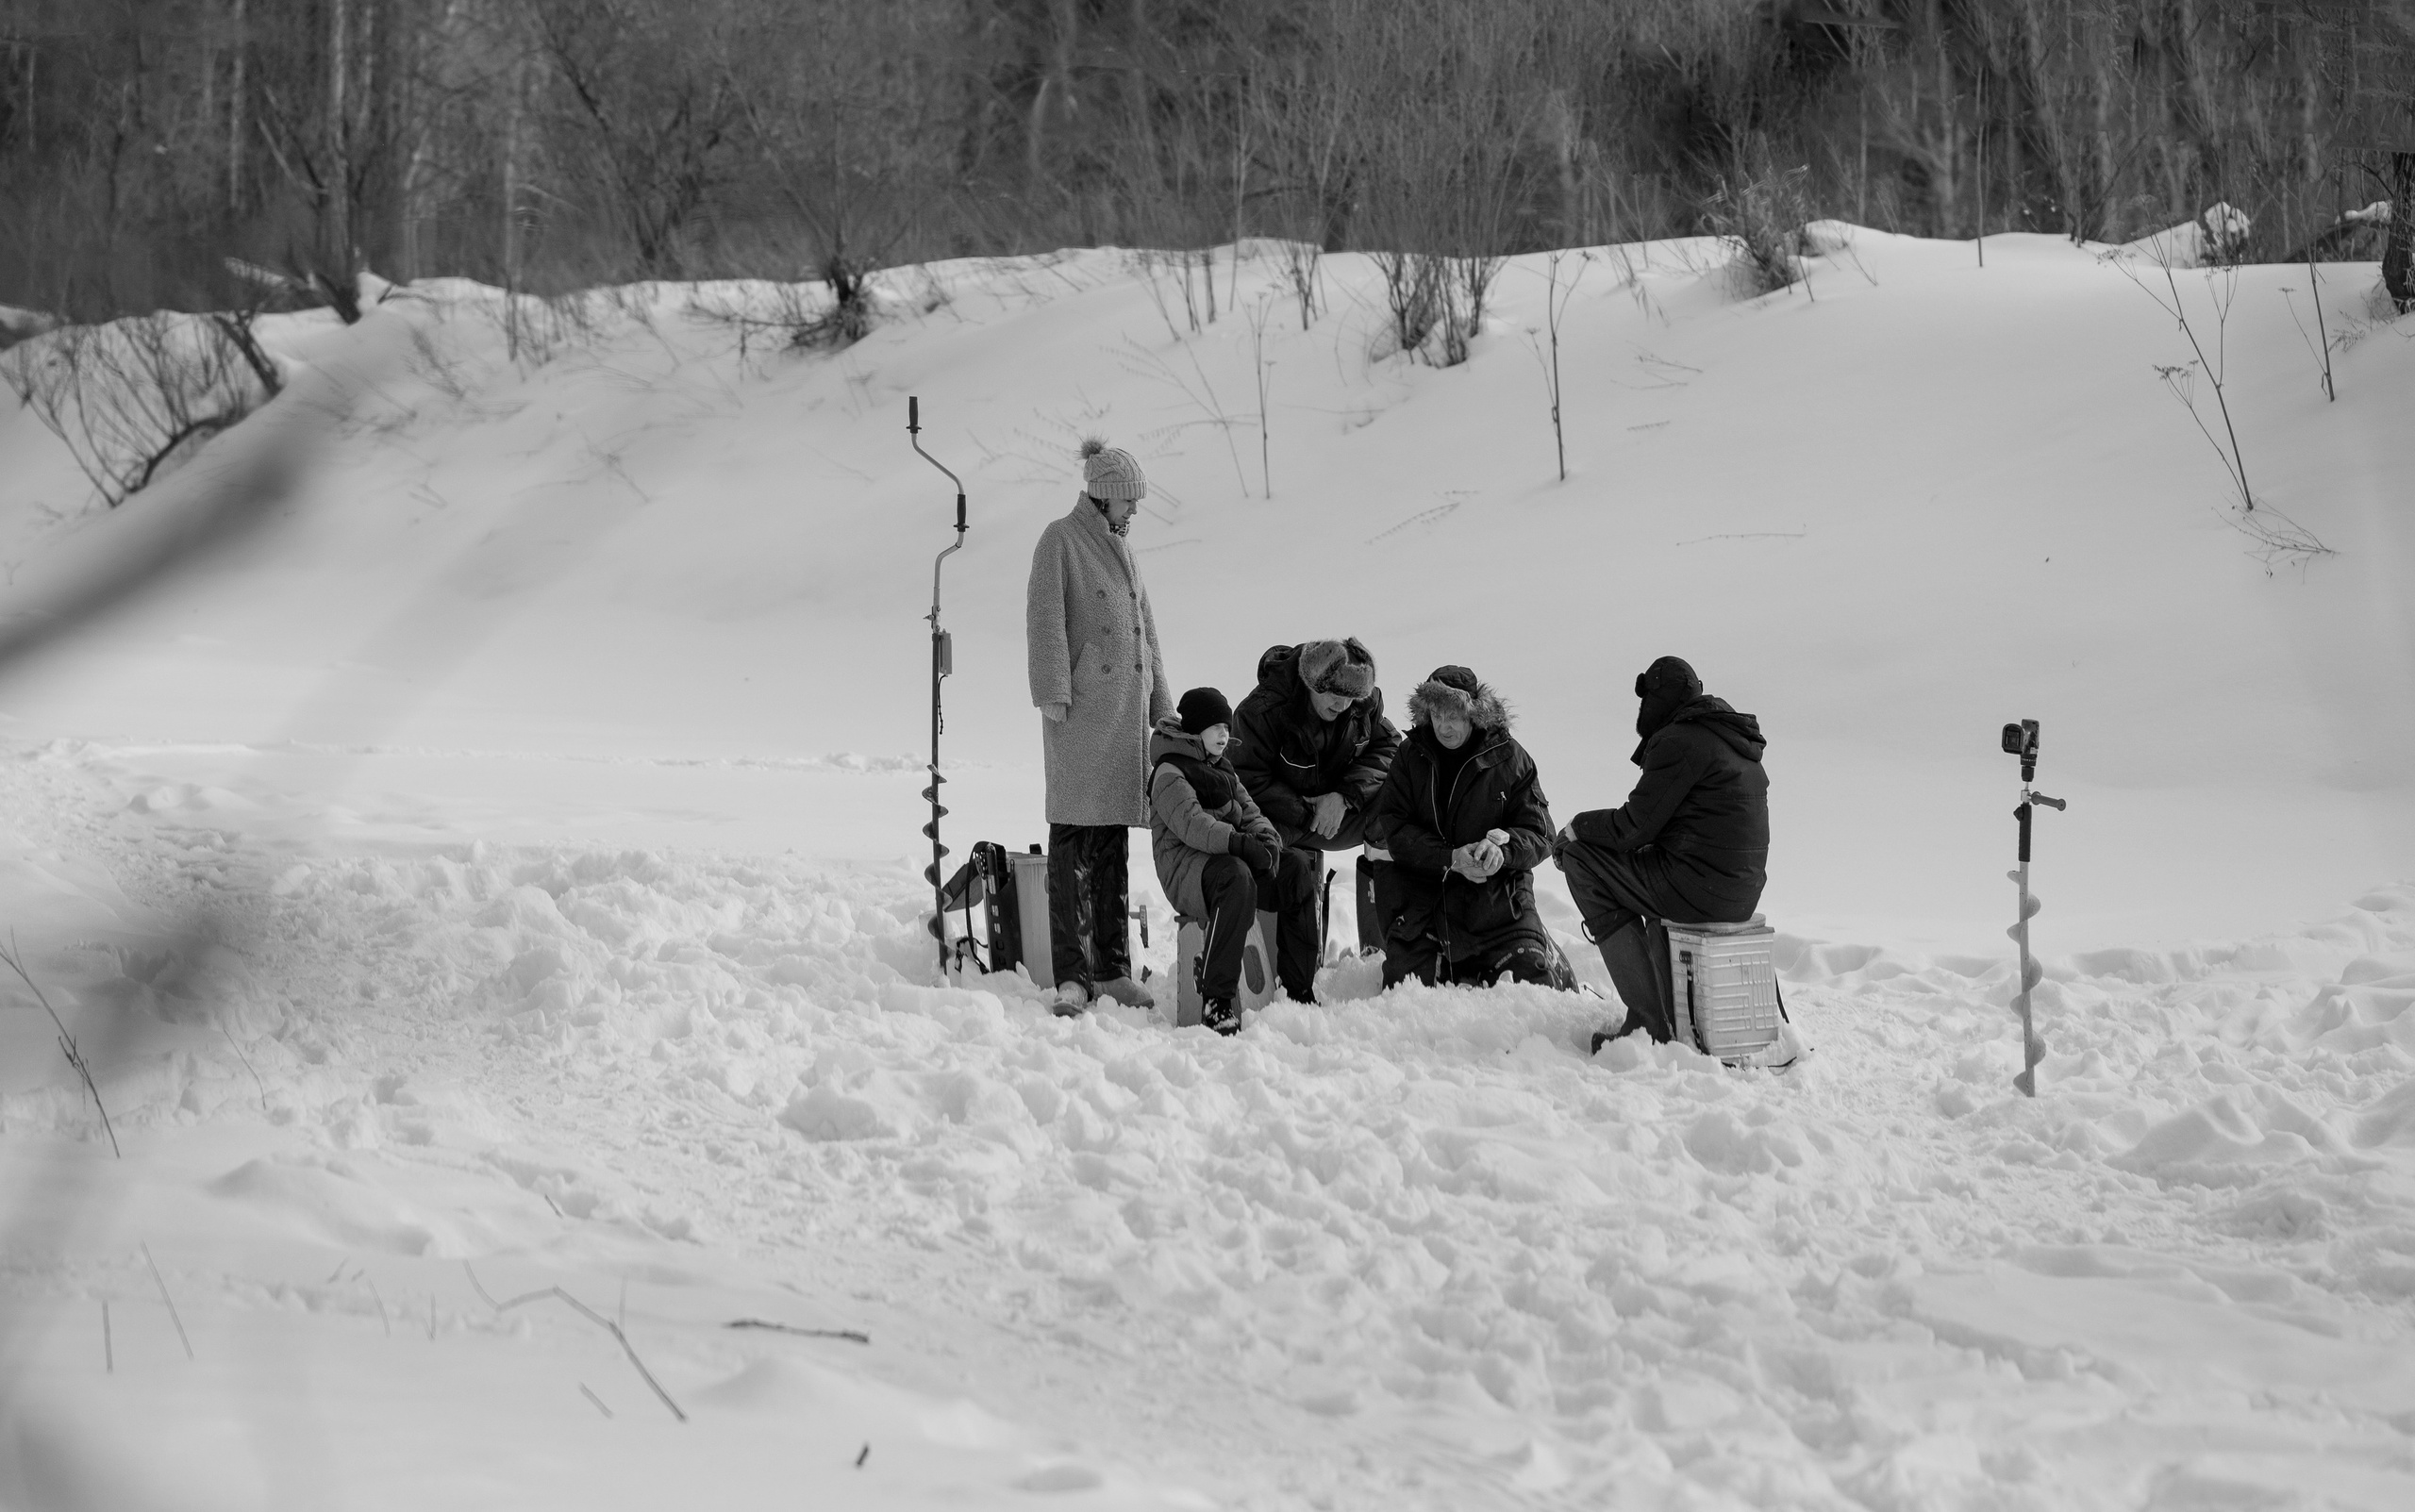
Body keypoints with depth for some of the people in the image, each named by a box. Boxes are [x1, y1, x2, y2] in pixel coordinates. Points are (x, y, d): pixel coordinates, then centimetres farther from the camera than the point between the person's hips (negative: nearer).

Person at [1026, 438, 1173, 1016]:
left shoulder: (1120, 551, 20)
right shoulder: (1060, 541, -2)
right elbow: (1045, 621, -9)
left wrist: (1160, 701, 20)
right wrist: (1054, 693, -16)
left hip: (1125, 711, 8)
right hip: (1081, 709, -8)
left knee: (1114, 841, 9)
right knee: (1074, 842, -8)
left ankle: (1112, 968, 12)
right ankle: (1072, 975, -10)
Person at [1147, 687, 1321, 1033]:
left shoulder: (1223, 768, 23)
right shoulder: (1169, 774, -5)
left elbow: (1247, 810, 18)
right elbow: (1190, 823, -20)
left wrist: (1267, 839, -6)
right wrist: (1240, 843, -32)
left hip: (1231, 854, 8)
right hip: (1186, 864, -8)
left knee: (1297, 866, -16)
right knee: (1236, 876, -39)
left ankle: (1299, 987, -17)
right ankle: (1215, 999, -41)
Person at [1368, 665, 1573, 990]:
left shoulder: (1509, 758, 0)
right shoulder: (1411, 755, 2)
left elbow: (1539, 835, -2)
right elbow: (1393, 829, -6)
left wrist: (1503, 848, -25)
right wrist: (1451, 858, -21)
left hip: (1498, 899, -1)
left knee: (1536, 990, -15)